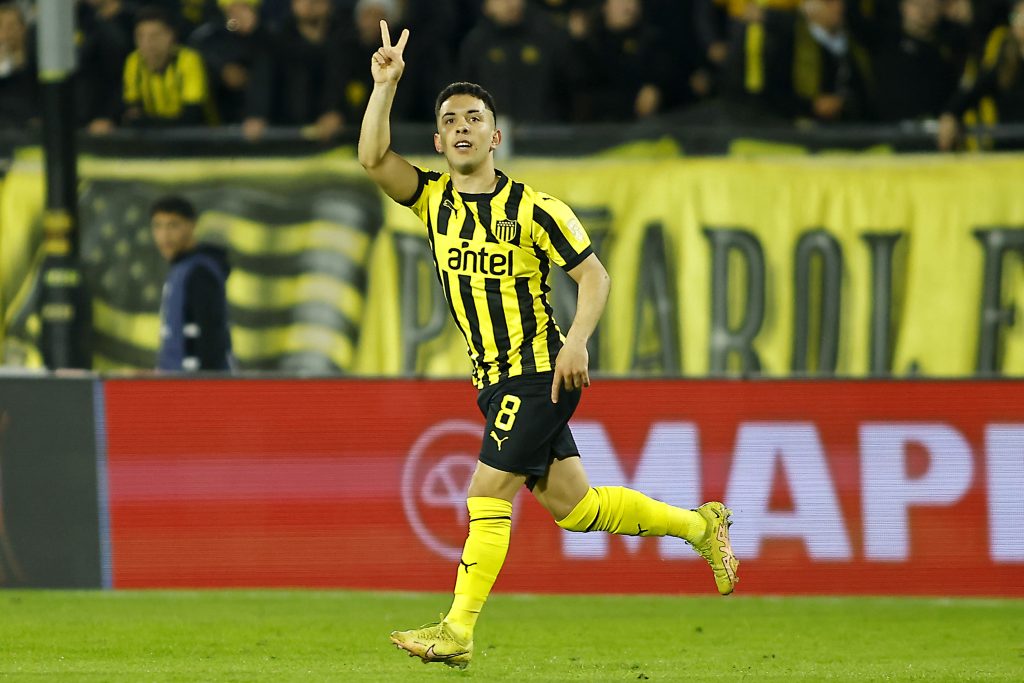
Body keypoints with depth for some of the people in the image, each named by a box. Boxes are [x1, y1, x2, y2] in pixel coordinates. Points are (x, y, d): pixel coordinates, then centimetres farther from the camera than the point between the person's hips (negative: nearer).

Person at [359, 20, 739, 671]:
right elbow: (374, 158, -9)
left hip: (540, 374, -7)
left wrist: (576, 343, -21)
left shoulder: (533, 209, -10)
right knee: (573, 506, 12)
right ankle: (700, 524, 27)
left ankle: (457, 631, -10)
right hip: (495, 381, 7)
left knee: (487, 496, -13)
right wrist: (386, 85, -17)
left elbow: (594, 275, -7)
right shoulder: (434, 198, 5)